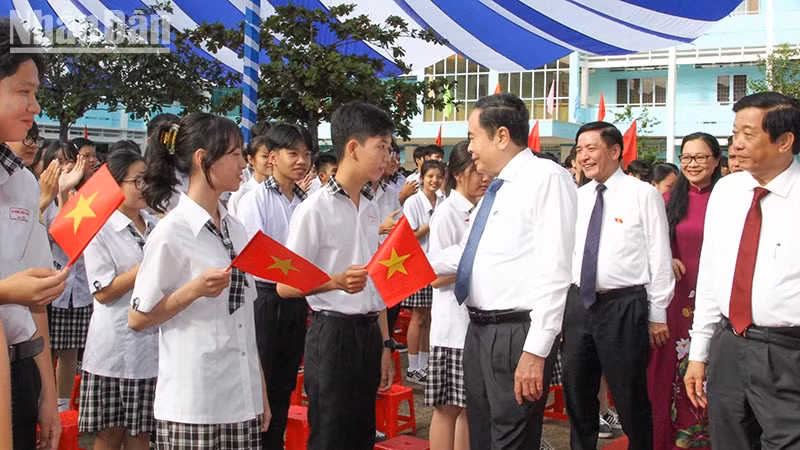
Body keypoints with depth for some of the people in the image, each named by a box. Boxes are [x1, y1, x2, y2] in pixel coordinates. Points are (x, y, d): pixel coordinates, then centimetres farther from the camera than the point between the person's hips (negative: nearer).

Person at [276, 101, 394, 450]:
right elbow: (285, 286, -12)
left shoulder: (371, 209, 11)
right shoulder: (314, 209, -12)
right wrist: (337, 282, -28)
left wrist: (384, 343, 15)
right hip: (333, 334, -7)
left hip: (368, 333, 7)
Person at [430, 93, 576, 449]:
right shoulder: (496, 189, 16)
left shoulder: (547, 177, -13)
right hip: (479, 331, 9)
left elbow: (555, 270, -20)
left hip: (516, 335, -9)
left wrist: (535, 350, -24)